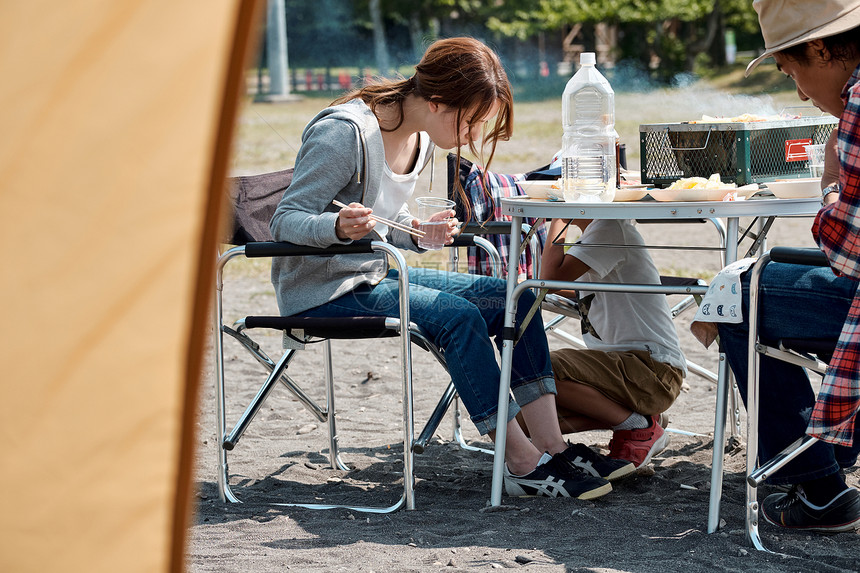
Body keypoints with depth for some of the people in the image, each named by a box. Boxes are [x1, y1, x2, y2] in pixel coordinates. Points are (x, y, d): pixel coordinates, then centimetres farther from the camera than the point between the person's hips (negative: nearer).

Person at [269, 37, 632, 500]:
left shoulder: (420, 139, 6)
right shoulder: (344, 132, -21)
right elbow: (285, 221, -21)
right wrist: (339, 227, -42)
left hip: (375, 275, 9)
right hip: (322, 290, -9)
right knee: (458, 315, -27)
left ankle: (552, 446, -9)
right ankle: (522, 464, -20)